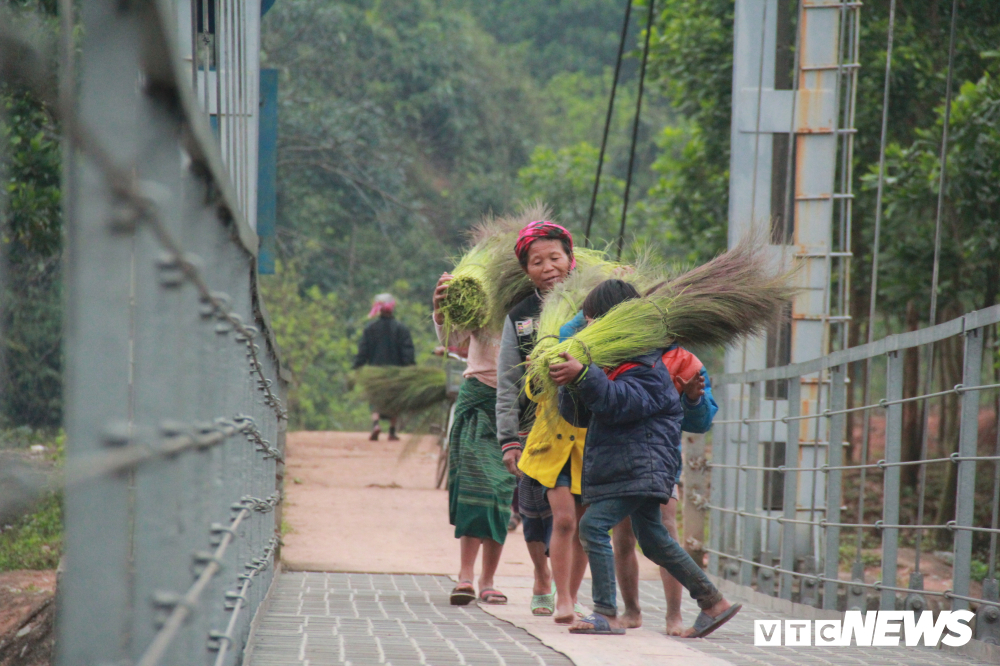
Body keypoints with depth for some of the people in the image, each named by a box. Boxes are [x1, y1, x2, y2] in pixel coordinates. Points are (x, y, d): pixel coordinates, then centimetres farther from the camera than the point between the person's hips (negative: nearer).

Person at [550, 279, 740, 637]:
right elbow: (578, 415, 13)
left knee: (593, 525, -18)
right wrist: (571, 385, -8)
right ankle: (713, 602, 23)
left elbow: (618, 402, -31)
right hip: (632, 469, 10)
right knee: (653, 539, 16)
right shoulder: (606, 364, 15)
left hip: (642, 468, -10)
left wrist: (583, 375, -43)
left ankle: (607, 613, -19)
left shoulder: (647, 370, -12)